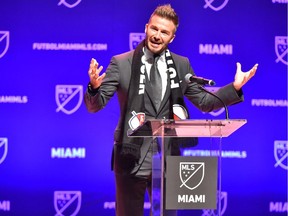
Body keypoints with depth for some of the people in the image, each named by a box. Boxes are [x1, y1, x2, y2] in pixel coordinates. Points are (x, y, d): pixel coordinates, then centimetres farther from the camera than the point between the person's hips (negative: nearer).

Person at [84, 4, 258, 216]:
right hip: (132, 158, -3)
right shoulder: (121, 63, -3)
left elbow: (204, 102, 12)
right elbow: (95, 105, -6)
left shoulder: (181, 65, 7)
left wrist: (235, 87, 0)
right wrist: (95, 86, -29)